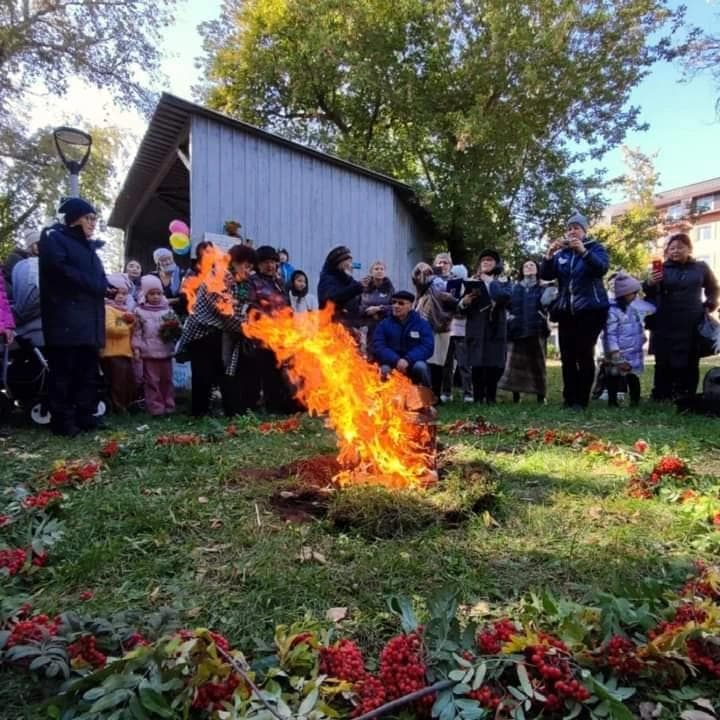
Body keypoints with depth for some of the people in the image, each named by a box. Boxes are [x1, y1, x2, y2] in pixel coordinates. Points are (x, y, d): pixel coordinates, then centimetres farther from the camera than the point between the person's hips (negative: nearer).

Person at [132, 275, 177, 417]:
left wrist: (173, 328, -11)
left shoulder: (167, 310, 9)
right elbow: (137, 331, 0)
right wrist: (136, 347, -7)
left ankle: (169, 406, 18)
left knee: (167, 380, 10)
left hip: (166, 351, 3)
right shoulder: (140, 311, 2)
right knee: (152, 381, 0)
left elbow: (176, 326, 12)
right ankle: (156, 408, 6)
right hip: (149, 352, -3)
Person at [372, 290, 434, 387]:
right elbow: (378, 347, -8)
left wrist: (407, 360, -26)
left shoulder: (422, 324, 2)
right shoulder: (383, 324, 4)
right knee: (384, 369, -33)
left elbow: (427, 347, -10)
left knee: (420, 366, -33)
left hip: (412, 363, 0)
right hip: (391, 363, 0)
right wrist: (396, 360, -25)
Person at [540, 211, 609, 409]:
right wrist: (549, 254, -12)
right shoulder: (561, 253, 15)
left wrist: (583, 251, -28)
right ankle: (569, 399, 4)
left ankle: (581, 400, -6)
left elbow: (602, 268, -15)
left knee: (584, 354, -11)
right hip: (566, 311, 4)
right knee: (567, 356, 0)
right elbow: (545, 275, 4)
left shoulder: (595, 248, 5)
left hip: (590, 310, -4)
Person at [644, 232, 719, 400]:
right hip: (665, 325, -2)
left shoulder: (701, 267, 7)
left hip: (691, 325, 2)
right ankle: (661, 399, 3)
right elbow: (651, 295, -1)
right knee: (664, 363, -2)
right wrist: (650, 284, -21)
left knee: (689, 363, 5)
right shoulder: (662, 269, 2)